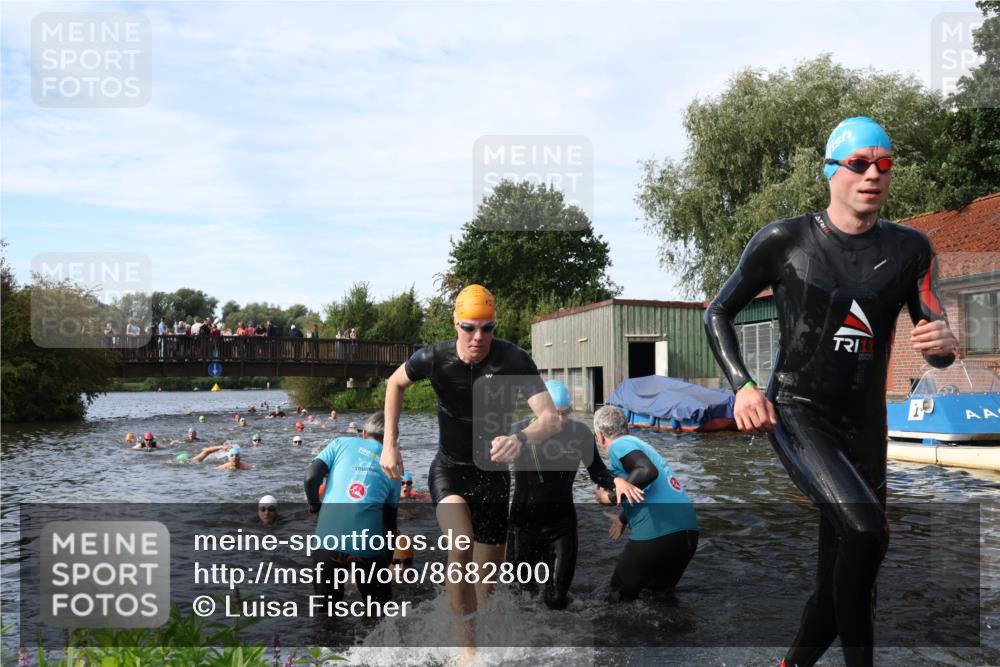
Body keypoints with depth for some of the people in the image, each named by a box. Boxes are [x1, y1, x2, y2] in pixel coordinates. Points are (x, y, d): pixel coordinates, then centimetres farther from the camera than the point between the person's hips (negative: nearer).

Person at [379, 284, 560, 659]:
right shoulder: (434, 359, -16)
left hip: (493, 473, 1)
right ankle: (466, 642, -11)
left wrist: (522, 438, -52)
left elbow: (551, 417, -29)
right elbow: (395, 384, 6)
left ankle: (480, 642, 32)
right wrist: (390, 444, 0)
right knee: (460, 547, -28)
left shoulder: (514, 361, -21)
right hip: (449, 469, 0)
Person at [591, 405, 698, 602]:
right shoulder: (639, 444, 23)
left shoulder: (619, 445, -3)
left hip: (657, 533, -8)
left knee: (620, 595, 10)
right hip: (688, 532, 8)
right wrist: (622, 519, 53)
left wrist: (611, 497, -11)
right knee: (661, 592, 28)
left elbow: (647, 472, -22)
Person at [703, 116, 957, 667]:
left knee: (839, 583, 7)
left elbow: (936, 349, 6)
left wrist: (942, 345, -19)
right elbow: (718, 313, 4)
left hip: (864, 428, 4)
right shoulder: (783, 241, -3)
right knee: (865, 528, -29)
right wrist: (742, 385, -10)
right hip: (796, 414, -4)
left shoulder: (909, 249, 5)